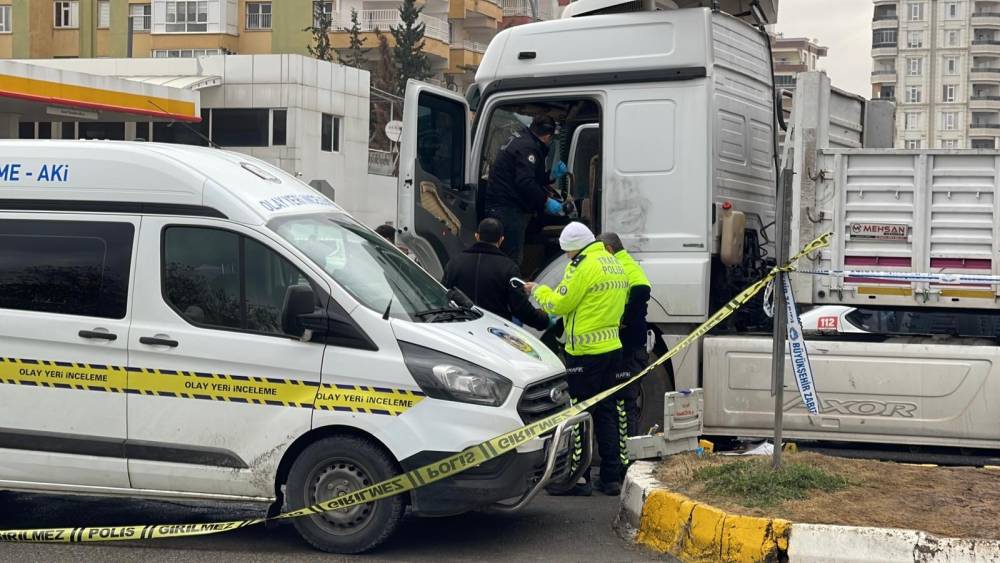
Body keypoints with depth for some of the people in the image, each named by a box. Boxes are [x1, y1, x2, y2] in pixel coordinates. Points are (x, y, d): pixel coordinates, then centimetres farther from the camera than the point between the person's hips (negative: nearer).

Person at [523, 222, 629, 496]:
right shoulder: (613, 264, 15)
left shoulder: (584, 265, -13)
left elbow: (559, 304, -12)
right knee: (606, 413, 13)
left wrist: (538, 290, 6)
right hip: (612, 348, 9)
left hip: (585, 351, -9)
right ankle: (611, 478, 14)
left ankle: (579, 478, -2)